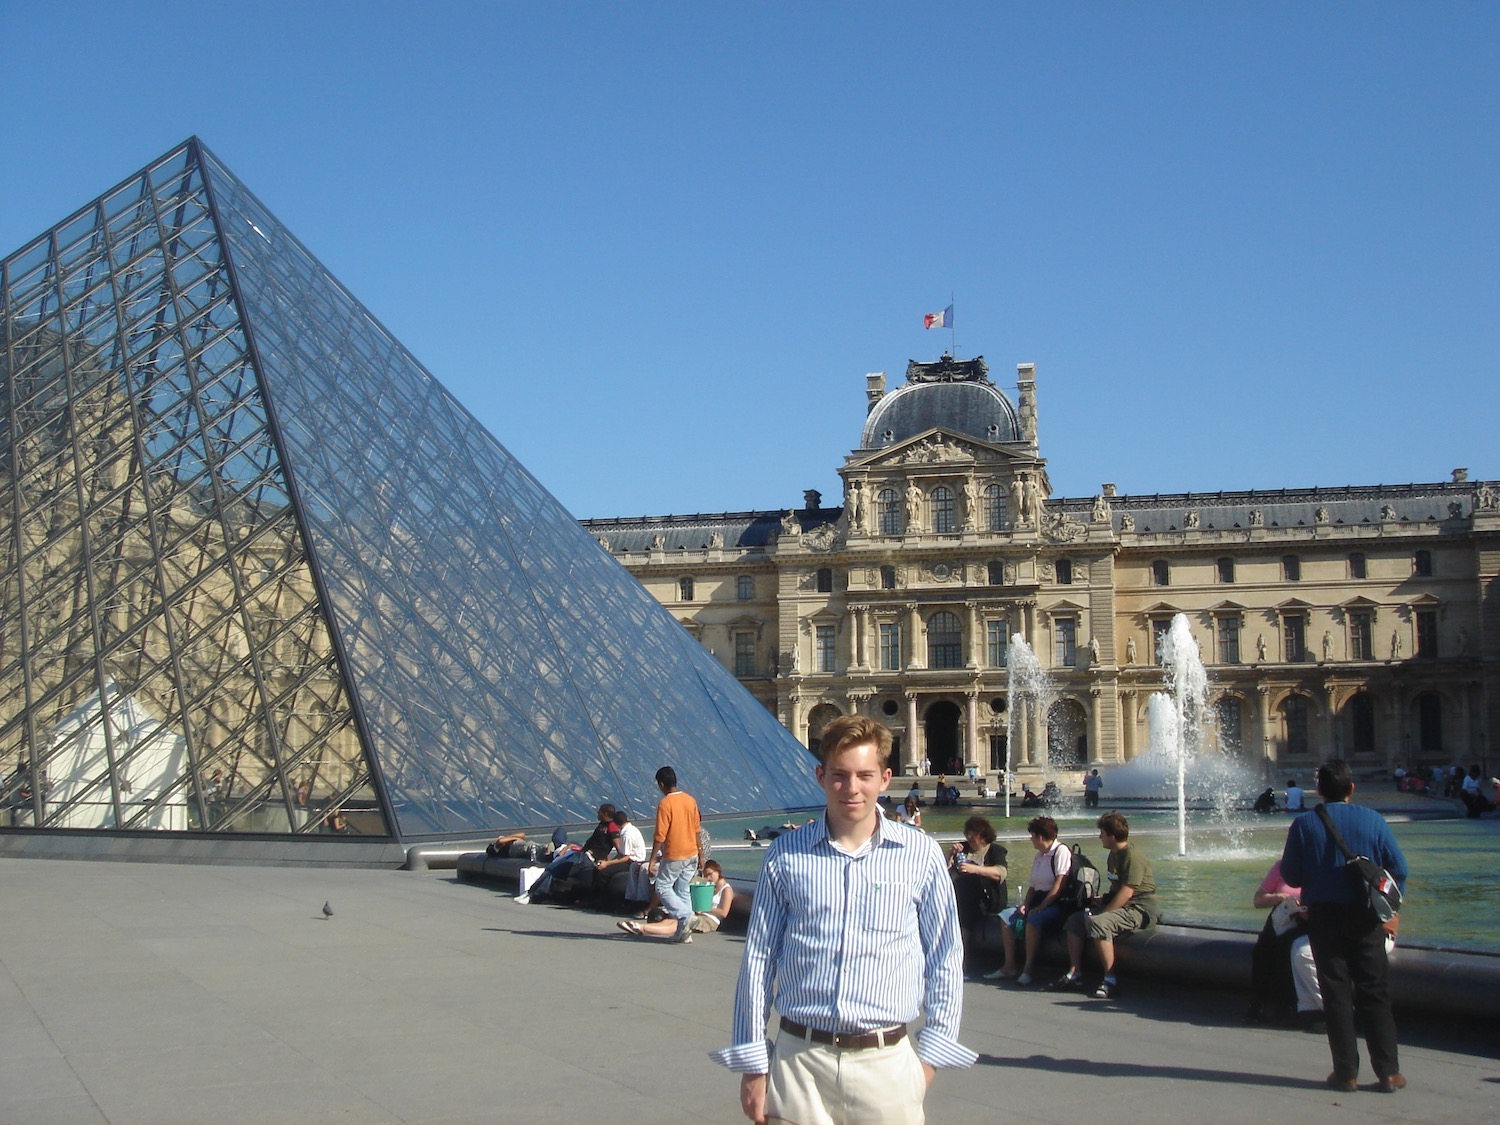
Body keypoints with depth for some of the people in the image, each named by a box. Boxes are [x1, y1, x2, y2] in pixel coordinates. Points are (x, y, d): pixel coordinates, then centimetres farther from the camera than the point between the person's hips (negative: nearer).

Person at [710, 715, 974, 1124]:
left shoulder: (920, 855, 0)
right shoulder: (786, 856, 1)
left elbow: (944, 961, 7)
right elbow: (758, 960, 5)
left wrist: (930, 1056, 5)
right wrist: (752, 1063, 5)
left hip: (886, 1062, 0)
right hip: (799, 1061, 0)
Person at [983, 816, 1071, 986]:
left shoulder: (1061, 851, -9)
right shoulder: (1038, 856, 18)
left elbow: (1060, 884, -17)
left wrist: (1041, 906, -20)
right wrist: (1026, 904, -2)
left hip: (1056, 903, -9)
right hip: (1038, 900, 9)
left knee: (1033, 919, -35)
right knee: (1006, 916, -8)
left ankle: (1028, 969, -29)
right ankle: (1009, 966, -10)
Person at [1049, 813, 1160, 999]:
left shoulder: (1133, 857, -18)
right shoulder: (1114, 855, 14)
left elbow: (1126, 893, -24)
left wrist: (1102, 913, -22)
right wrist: (1101, 904, 4)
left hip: (1140, 910, -11)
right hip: (1120, 907, 11)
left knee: (1097, 923, -33)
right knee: (1074, 920, 6)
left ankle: (1110, 980, -29)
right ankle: (1075, 974, 4)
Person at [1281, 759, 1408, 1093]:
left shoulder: (1303, 824, -5)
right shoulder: (1372, 820, -4)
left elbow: (1290, 876, -3)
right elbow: (1398, 870, -3)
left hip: (1323, 915, 0)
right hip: (1364, 916, 0)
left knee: (1336, 993, 5)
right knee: (1375, 992, 6)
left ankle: (1346, 1072, 6)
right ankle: (1388, 1071, 5)